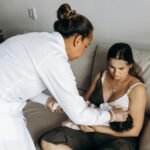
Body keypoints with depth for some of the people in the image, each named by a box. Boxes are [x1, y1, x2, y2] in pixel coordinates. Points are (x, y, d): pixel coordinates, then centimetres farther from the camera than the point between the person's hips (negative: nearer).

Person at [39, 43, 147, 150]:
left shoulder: (137, 89, -9)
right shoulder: (101, 76, 7)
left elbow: (134, 131, -10)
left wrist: (98, 128, -16)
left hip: (118, 139, -5)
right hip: (91, 130, 5)